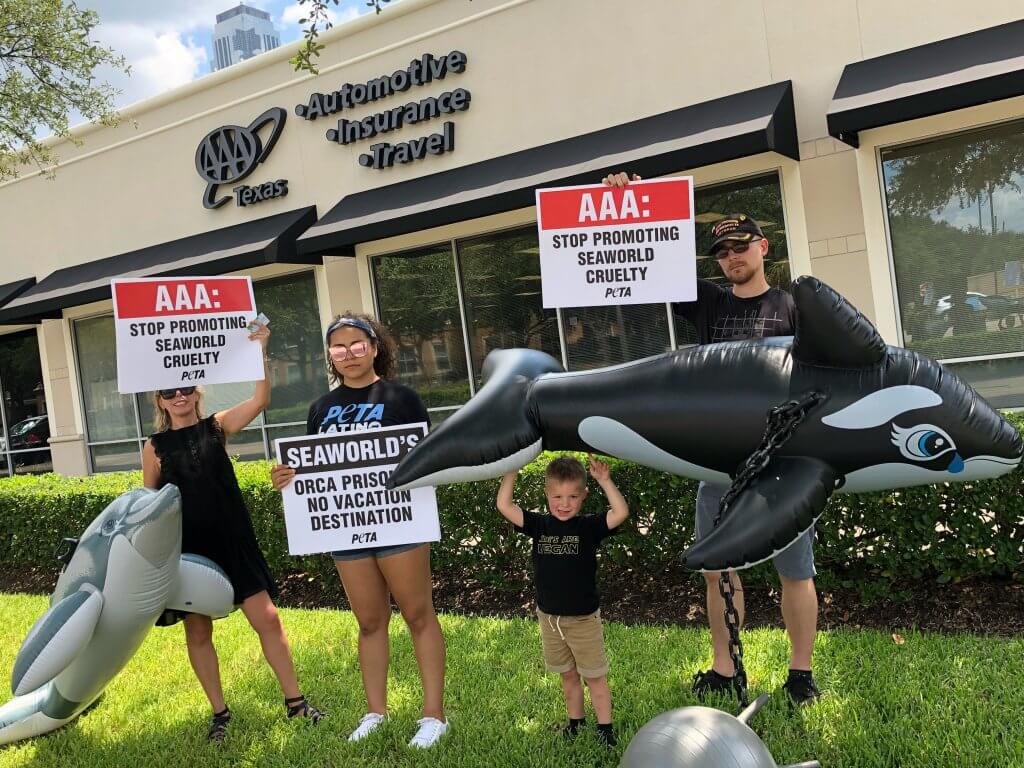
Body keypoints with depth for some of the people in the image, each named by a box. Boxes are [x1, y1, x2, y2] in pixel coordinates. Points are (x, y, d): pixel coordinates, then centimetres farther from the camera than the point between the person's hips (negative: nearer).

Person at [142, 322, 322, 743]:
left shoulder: (216, 426, 1)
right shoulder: (155, 447, 2)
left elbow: (261, 399, -13)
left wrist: (259, 352, -22)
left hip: (233, 541, 0)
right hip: (187, 548, 0)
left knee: (267, 619, 1)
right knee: (198, 632, 10)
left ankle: (294, 700, 14)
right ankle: (219, 712, 26)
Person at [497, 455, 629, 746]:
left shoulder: (588, 526, -11)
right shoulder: (538, 525, -4)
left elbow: (621, 513, -26)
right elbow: (504, 506, -13)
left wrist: (605, 481, -31)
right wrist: (511, 471, -18)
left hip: (584, 618, -3)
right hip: (549, 618, 3)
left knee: (595, 676, 9)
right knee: (568, 675, 20)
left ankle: (605, 727, 22)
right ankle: (575, 721, 36)